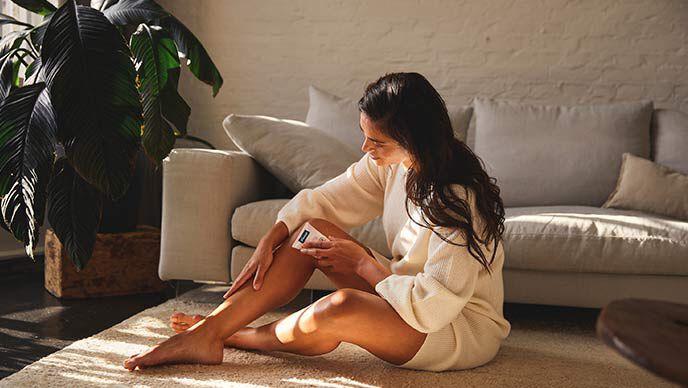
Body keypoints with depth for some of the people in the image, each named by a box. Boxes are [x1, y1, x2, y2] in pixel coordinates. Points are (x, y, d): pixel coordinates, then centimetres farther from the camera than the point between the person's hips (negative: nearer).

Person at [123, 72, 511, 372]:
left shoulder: (458, 201, -28)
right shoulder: (389, 162, -5)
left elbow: (431, 307, -29)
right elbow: (320, 200, 2)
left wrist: (362, 261, -20)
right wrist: (268, 244, -12)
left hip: (466, 326, -8)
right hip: (405, 292, 8)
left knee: (339, 309, -35)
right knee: (309, 232, -8)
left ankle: (245, 337, -2)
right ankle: (207, 331, -7)